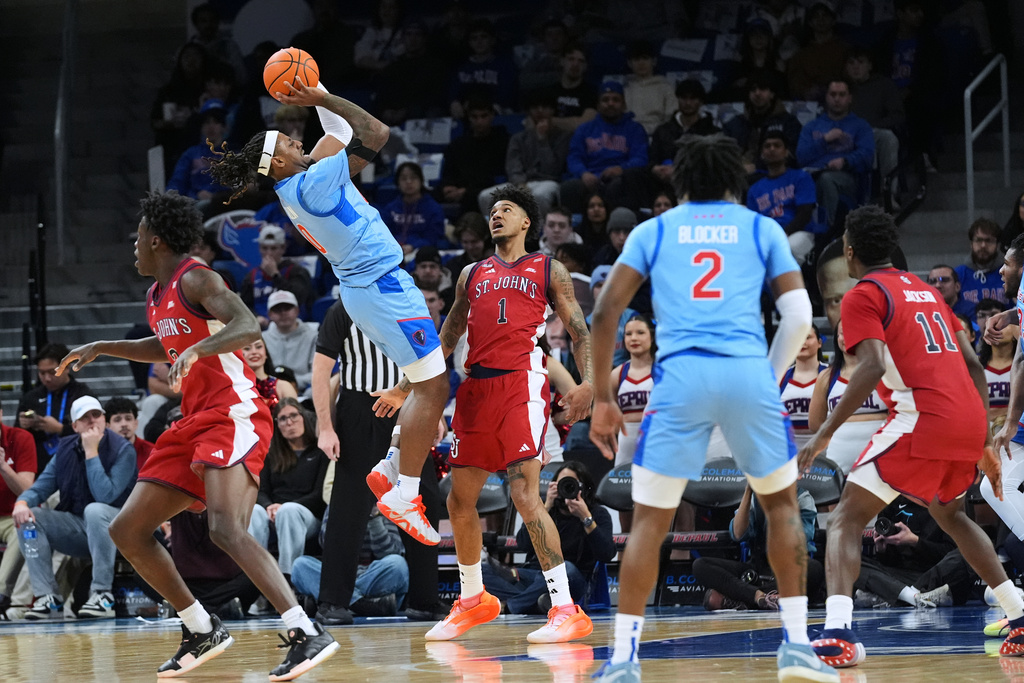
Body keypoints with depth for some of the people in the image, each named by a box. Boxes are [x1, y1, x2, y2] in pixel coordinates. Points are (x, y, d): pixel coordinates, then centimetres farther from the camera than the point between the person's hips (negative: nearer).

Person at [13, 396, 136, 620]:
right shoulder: (66, 449, 6)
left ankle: (102, 594, -32)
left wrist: (92, 453, -24)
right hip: (75, 530, 6)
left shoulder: (123, 450, -12)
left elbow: (105, 495, -25)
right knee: (29, 516, -13)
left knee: (95, 510, -38)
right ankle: (47, 596, -16)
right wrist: (23, 501, -17)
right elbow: (42, 486, 5)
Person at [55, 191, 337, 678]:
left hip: (233, 415, -10)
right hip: (194, 423, 10)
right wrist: (102, 348, 35)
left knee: (226, 529, -29)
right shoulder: (157, 295, 18)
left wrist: (195, 350, -40)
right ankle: (202, 631, 16)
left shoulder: (195, 279, -10)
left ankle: (307, 635, -34)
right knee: (126, 530, 9)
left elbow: (248, 327, -26)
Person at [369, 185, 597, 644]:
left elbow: (578, 331, 4)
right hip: (476, 387, 6)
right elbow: (446, 338, 26)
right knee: (460, 500, 8)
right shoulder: (472, 275, 21)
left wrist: (588, 383, -13)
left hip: (521, 383, -6)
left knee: (524, 494, -18)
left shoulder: (548, 271, 8)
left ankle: (566, 610, -18)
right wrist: (405, 389, 23)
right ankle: (473, 601, 27)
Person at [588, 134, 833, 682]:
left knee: (649, 521, 6)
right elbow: (799, 316, 8)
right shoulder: (763, 229, 19)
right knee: (781, 503, 19)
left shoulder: (653, 231, 19)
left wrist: (603, 399, 14)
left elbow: (604, 314, 9)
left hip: (680, 374, 0)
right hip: (748, 371, 0)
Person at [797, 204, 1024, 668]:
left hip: (922, 419, -7)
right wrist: (983, 442, 25)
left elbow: (873, 367, -15)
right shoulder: (926, 291, 25)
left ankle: (837, 633, -24)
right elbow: (973, 364, 22)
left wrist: (825, 433, -15)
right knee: (949, 514, 33)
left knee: (847, 518, -4)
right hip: (970, 421, 8)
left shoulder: (862, 297, 1)